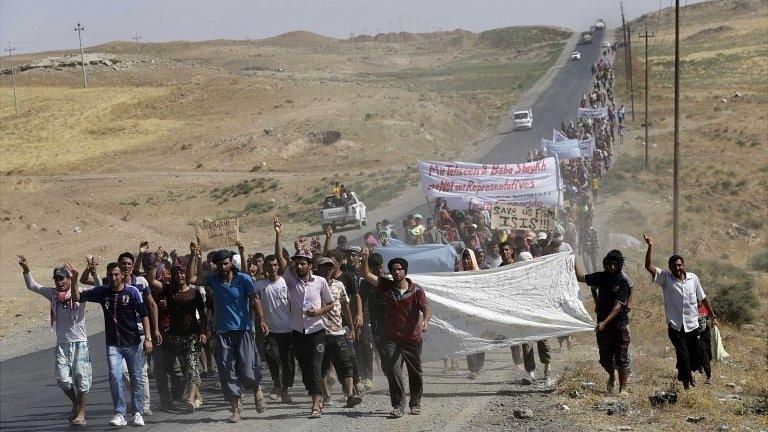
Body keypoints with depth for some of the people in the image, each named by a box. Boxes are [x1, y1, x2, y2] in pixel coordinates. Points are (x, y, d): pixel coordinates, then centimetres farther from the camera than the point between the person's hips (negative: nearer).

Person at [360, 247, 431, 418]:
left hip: (413, 339, 0)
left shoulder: (416, 290, -3)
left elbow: (426, 308, -9)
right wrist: (365, 259, -18)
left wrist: (425, 320, -31)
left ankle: (415, 403, 30)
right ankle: (398, 405, -12)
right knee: (393, 371, -15)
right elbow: (366, 275, -2)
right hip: (393, 339, 0)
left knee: (415, 374, 12)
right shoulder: (386, 286, 2)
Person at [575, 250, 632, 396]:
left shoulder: (623, 282, -12)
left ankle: (622, 388, 3)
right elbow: (581, 278, 21)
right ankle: (612, 377, 38)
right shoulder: (601, 277, 4)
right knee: (605, 358, 10)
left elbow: (617, 307, -20)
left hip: (619, 324, -5)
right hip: (602, 324, 5)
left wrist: (604, 322, -27)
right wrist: (574, 262, 8)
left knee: (621, 359, -5)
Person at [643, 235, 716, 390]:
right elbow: (649, 266, -14)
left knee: (697, 356, 9)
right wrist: (650, 247, -24)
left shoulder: (693, 278, 3)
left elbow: (703, 298, 13)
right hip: (675, 327, -3)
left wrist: (713, 316, 14)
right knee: (683, 355, -7)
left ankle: (688, 372, 41)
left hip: (693, 326, 3)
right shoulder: (665, 278, -3)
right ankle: (686, 383, 11)